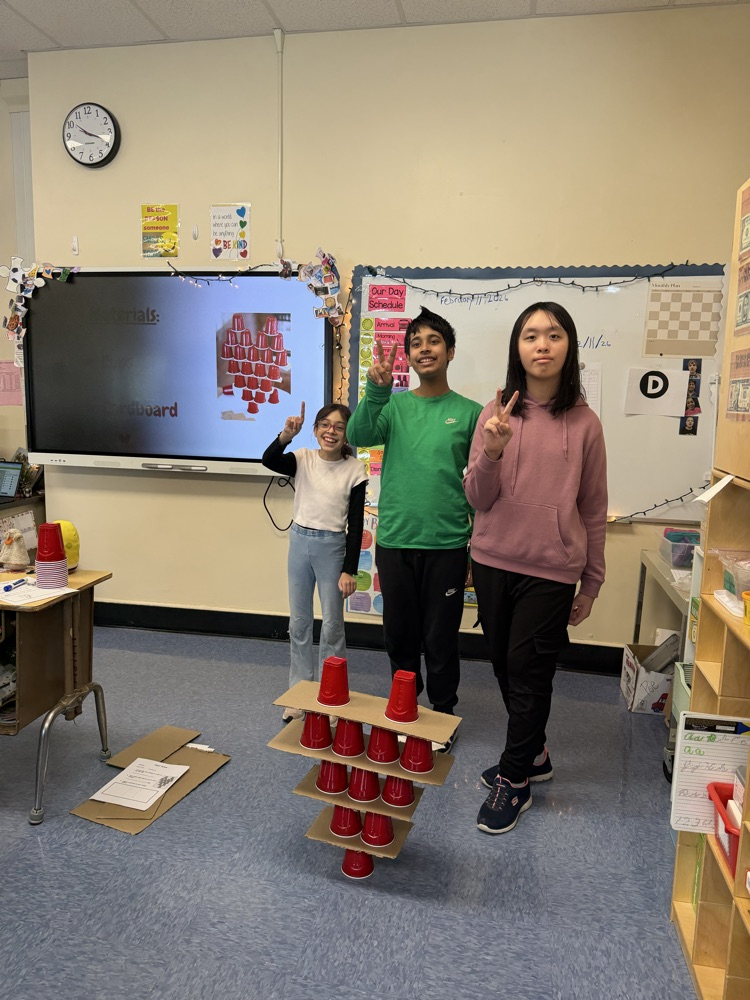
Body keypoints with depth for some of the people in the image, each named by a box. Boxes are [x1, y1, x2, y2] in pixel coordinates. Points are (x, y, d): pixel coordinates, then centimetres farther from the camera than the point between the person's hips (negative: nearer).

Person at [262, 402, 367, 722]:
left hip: (332, 546, -3)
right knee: (298, 622, 12)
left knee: (332, 625, 6)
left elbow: (355, 524, -7)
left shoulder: (355, 470, -7)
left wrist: (349, 570, -10)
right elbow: (268, 461, -21)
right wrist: (286, 435, -38)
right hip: (299, 542, 3)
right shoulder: (303, 459, -1)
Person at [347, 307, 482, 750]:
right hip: (395, 541, 2)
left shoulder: (469, 413, 0)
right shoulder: (395, 405, 4)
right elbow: (359, 437, -15)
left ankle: (443, 713, 29)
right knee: (400, 633, 15)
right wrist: (376, 390, -30)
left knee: (441, 638, 8)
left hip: (447, 545, -2)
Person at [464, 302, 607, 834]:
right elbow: (477, 500, -3)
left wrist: (592, 583, 7)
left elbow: (593, 510, 3)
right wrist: (492, 451, -22)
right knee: (506, 667, 15)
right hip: (494, 563, 3)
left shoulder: (583, 422, -4)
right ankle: (534, 755, 37)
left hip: (551, 570, -3)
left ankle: (513, 780, 22)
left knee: (527, 672, 2)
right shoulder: (496, 414, -1)